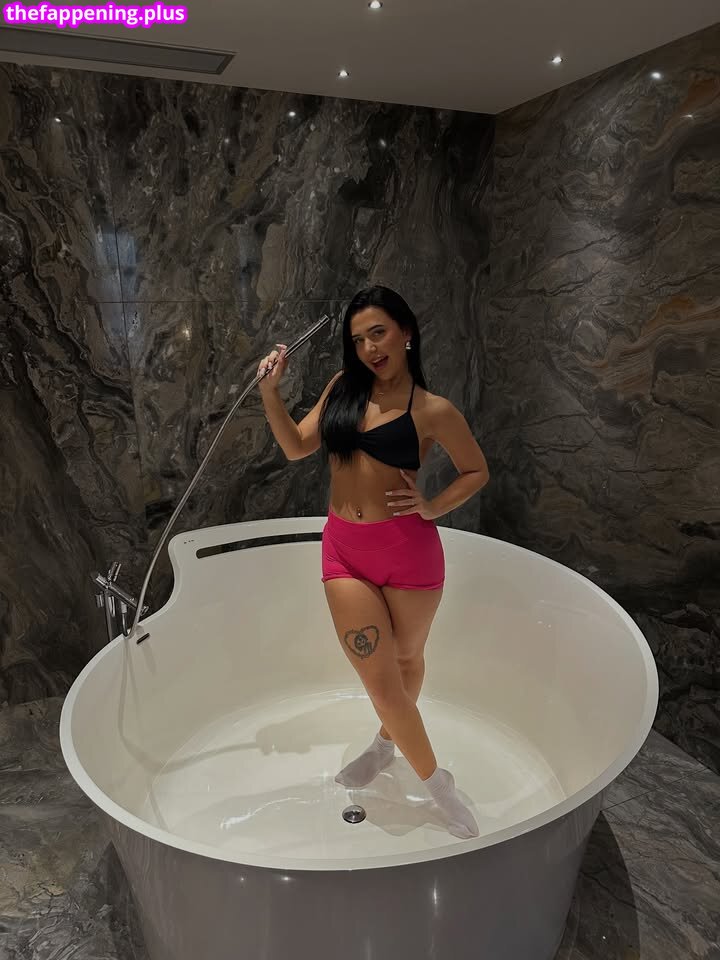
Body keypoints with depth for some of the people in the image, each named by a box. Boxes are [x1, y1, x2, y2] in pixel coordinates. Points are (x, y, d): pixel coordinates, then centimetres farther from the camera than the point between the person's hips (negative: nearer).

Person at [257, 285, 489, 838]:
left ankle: (389, 740, 48)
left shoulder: (433, 410, -6)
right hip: (344, 550, 3)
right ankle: (440, 787, 26)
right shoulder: (344, 387, 6)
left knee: (408, 658, 18)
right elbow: (297, 447, 10)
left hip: (408, 549, -3)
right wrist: (270, 392, -1)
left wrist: (434, 508, -10)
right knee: (379, 677, 4)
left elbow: (476, 471, 5)